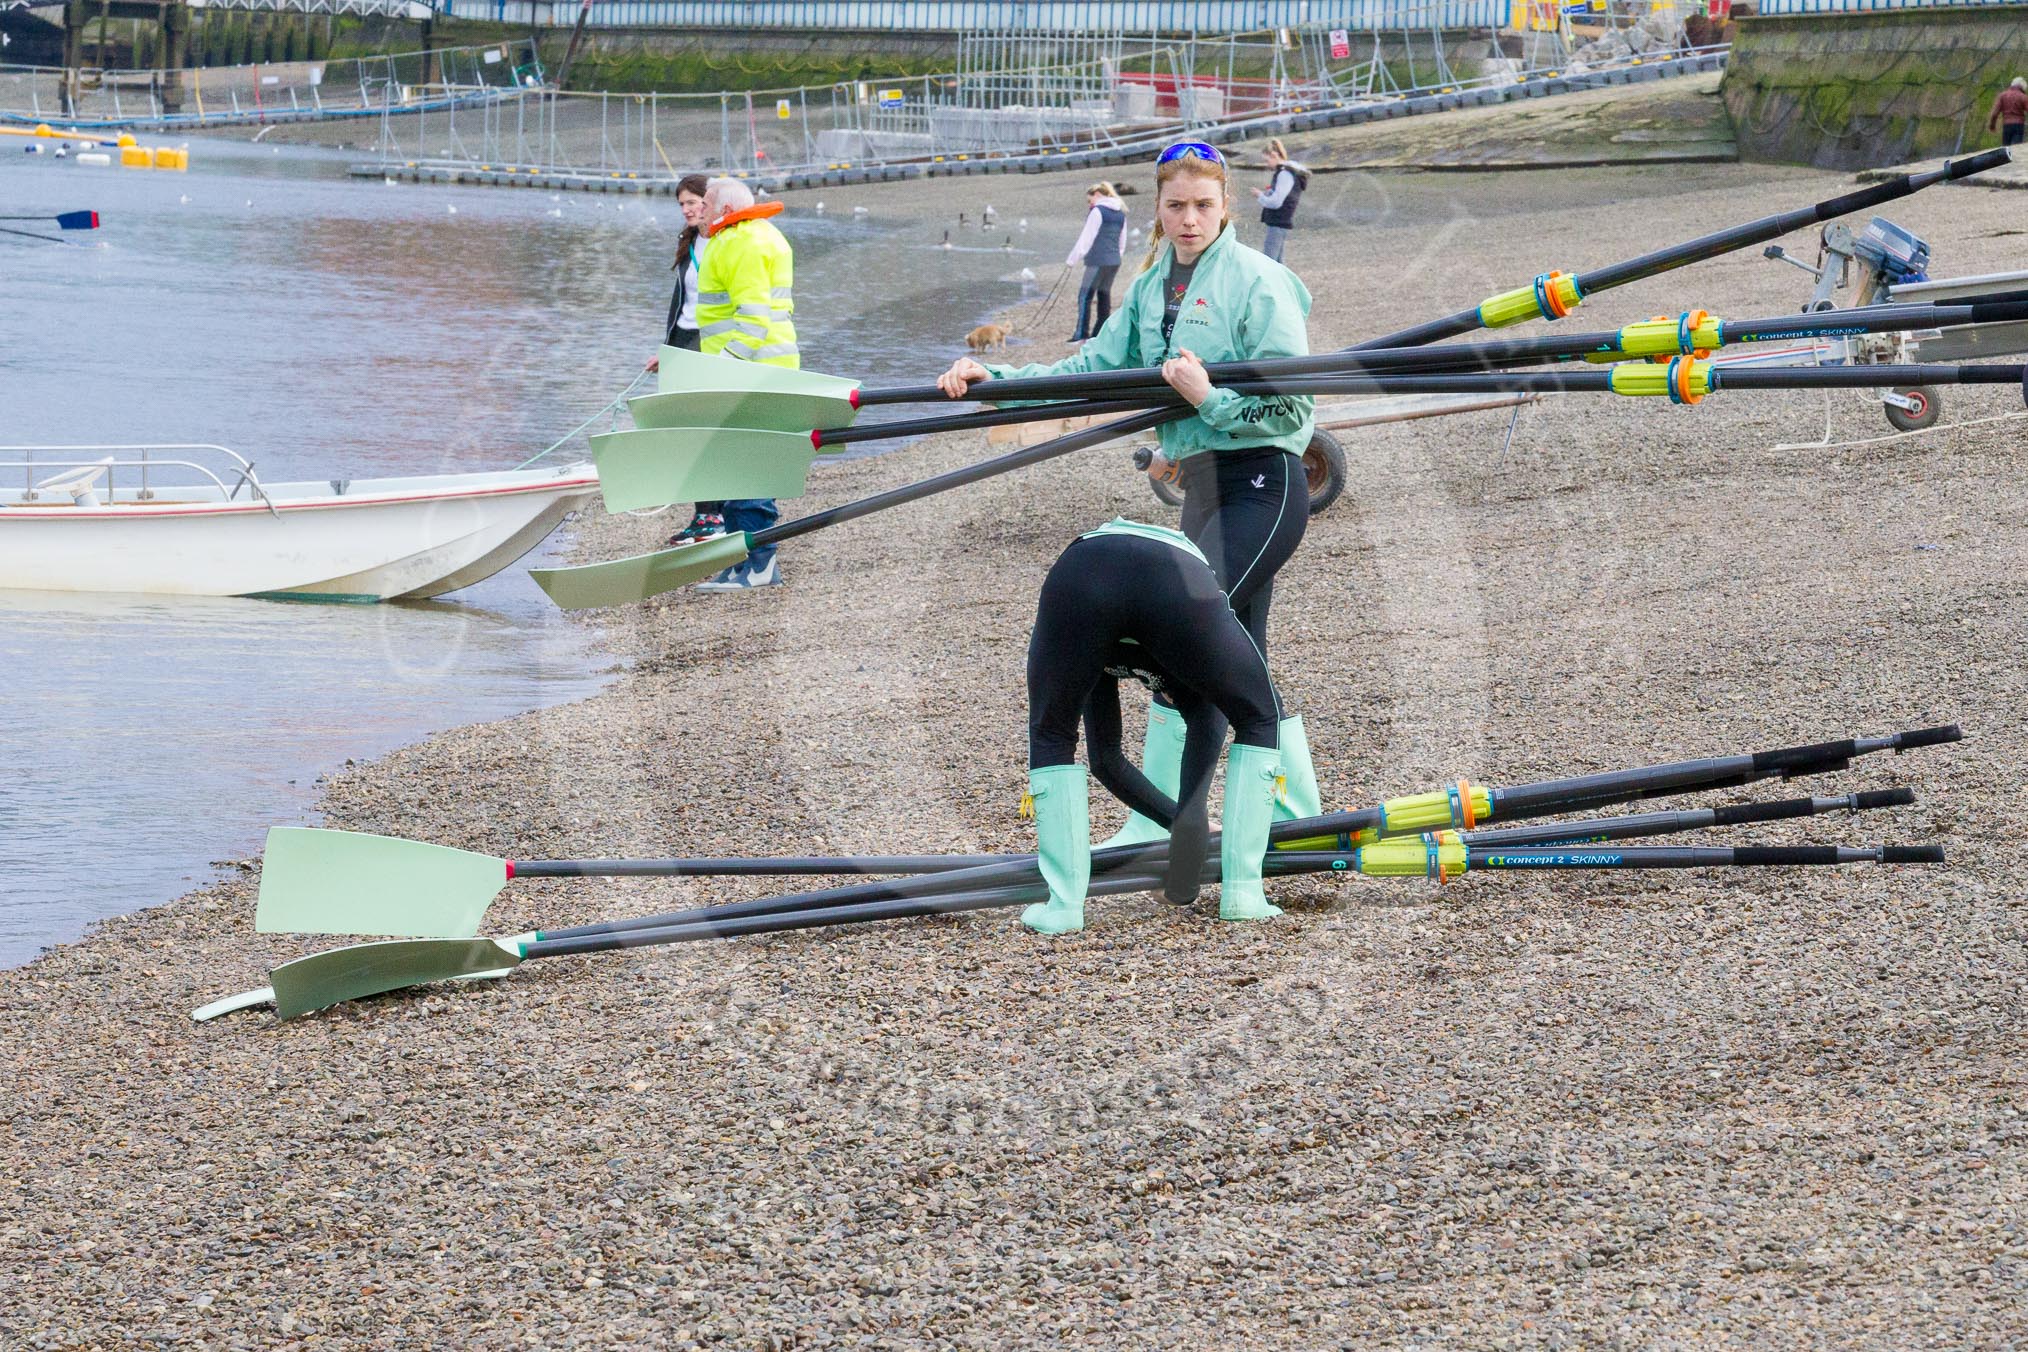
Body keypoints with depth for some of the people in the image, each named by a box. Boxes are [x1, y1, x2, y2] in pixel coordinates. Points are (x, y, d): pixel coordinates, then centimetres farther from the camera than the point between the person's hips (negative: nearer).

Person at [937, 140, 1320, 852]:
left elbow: (1291, 406, -15)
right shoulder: (1153, 286, 11)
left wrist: (1209, 399, -23)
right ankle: (1299, 819, 19)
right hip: (1206, 489, 9)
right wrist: (996, 377, 1)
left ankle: (1154, 827, -8)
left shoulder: (1258, 281, -12)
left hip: (1262, 486, -9)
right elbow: (1096, 368, 10)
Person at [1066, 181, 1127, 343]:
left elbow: (1086, 238, -10)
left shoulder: (1097, 211, -10)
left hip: (1098, 261, -8)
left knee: (1085, 295, -5)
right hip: (1115, 261, 8)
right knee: (1104, 295, 12)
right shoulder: (1121, 213, 15)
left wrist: (1072, 260, -5)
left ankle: (1082, 334, -10)